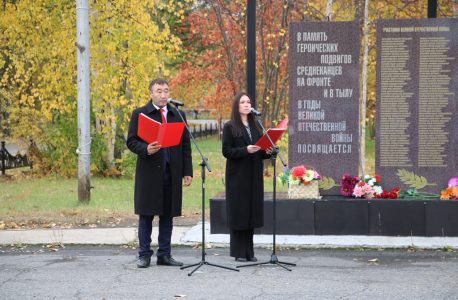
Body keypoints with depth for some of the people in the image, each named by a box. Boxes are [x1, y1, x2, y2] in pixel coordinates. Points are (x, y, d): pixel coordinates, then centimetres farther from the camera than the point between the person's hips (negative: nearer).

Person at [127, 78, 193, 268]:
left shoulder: (178, 115, 13)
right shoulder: (140, 114, 3)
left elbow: (185, 146, 12)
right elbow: (131, 141, -2)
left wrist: (187, 172, 5)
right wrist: (146, 149, -22)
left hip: (172, 173, 3)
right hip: (148, 172, -3)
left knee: (168, 215, 7)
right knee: (146, 215, 0)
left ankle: (164, 254, 15)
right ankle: (144, 255, 8)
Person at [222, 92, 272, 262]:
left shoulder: (255, 127, 15)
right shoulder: (230, 127, -2)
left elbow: (260, 151, 17)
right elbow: (226, 151, -10)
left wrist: (267, 152, -4)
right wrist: (246, 150, -22)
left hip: (254, 177, 5)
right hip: (237, 177, -5)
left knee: (252, 212, 6)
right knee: (238, 213, -4)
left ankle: (249, 251, 13)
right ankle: (238, 252, 2)